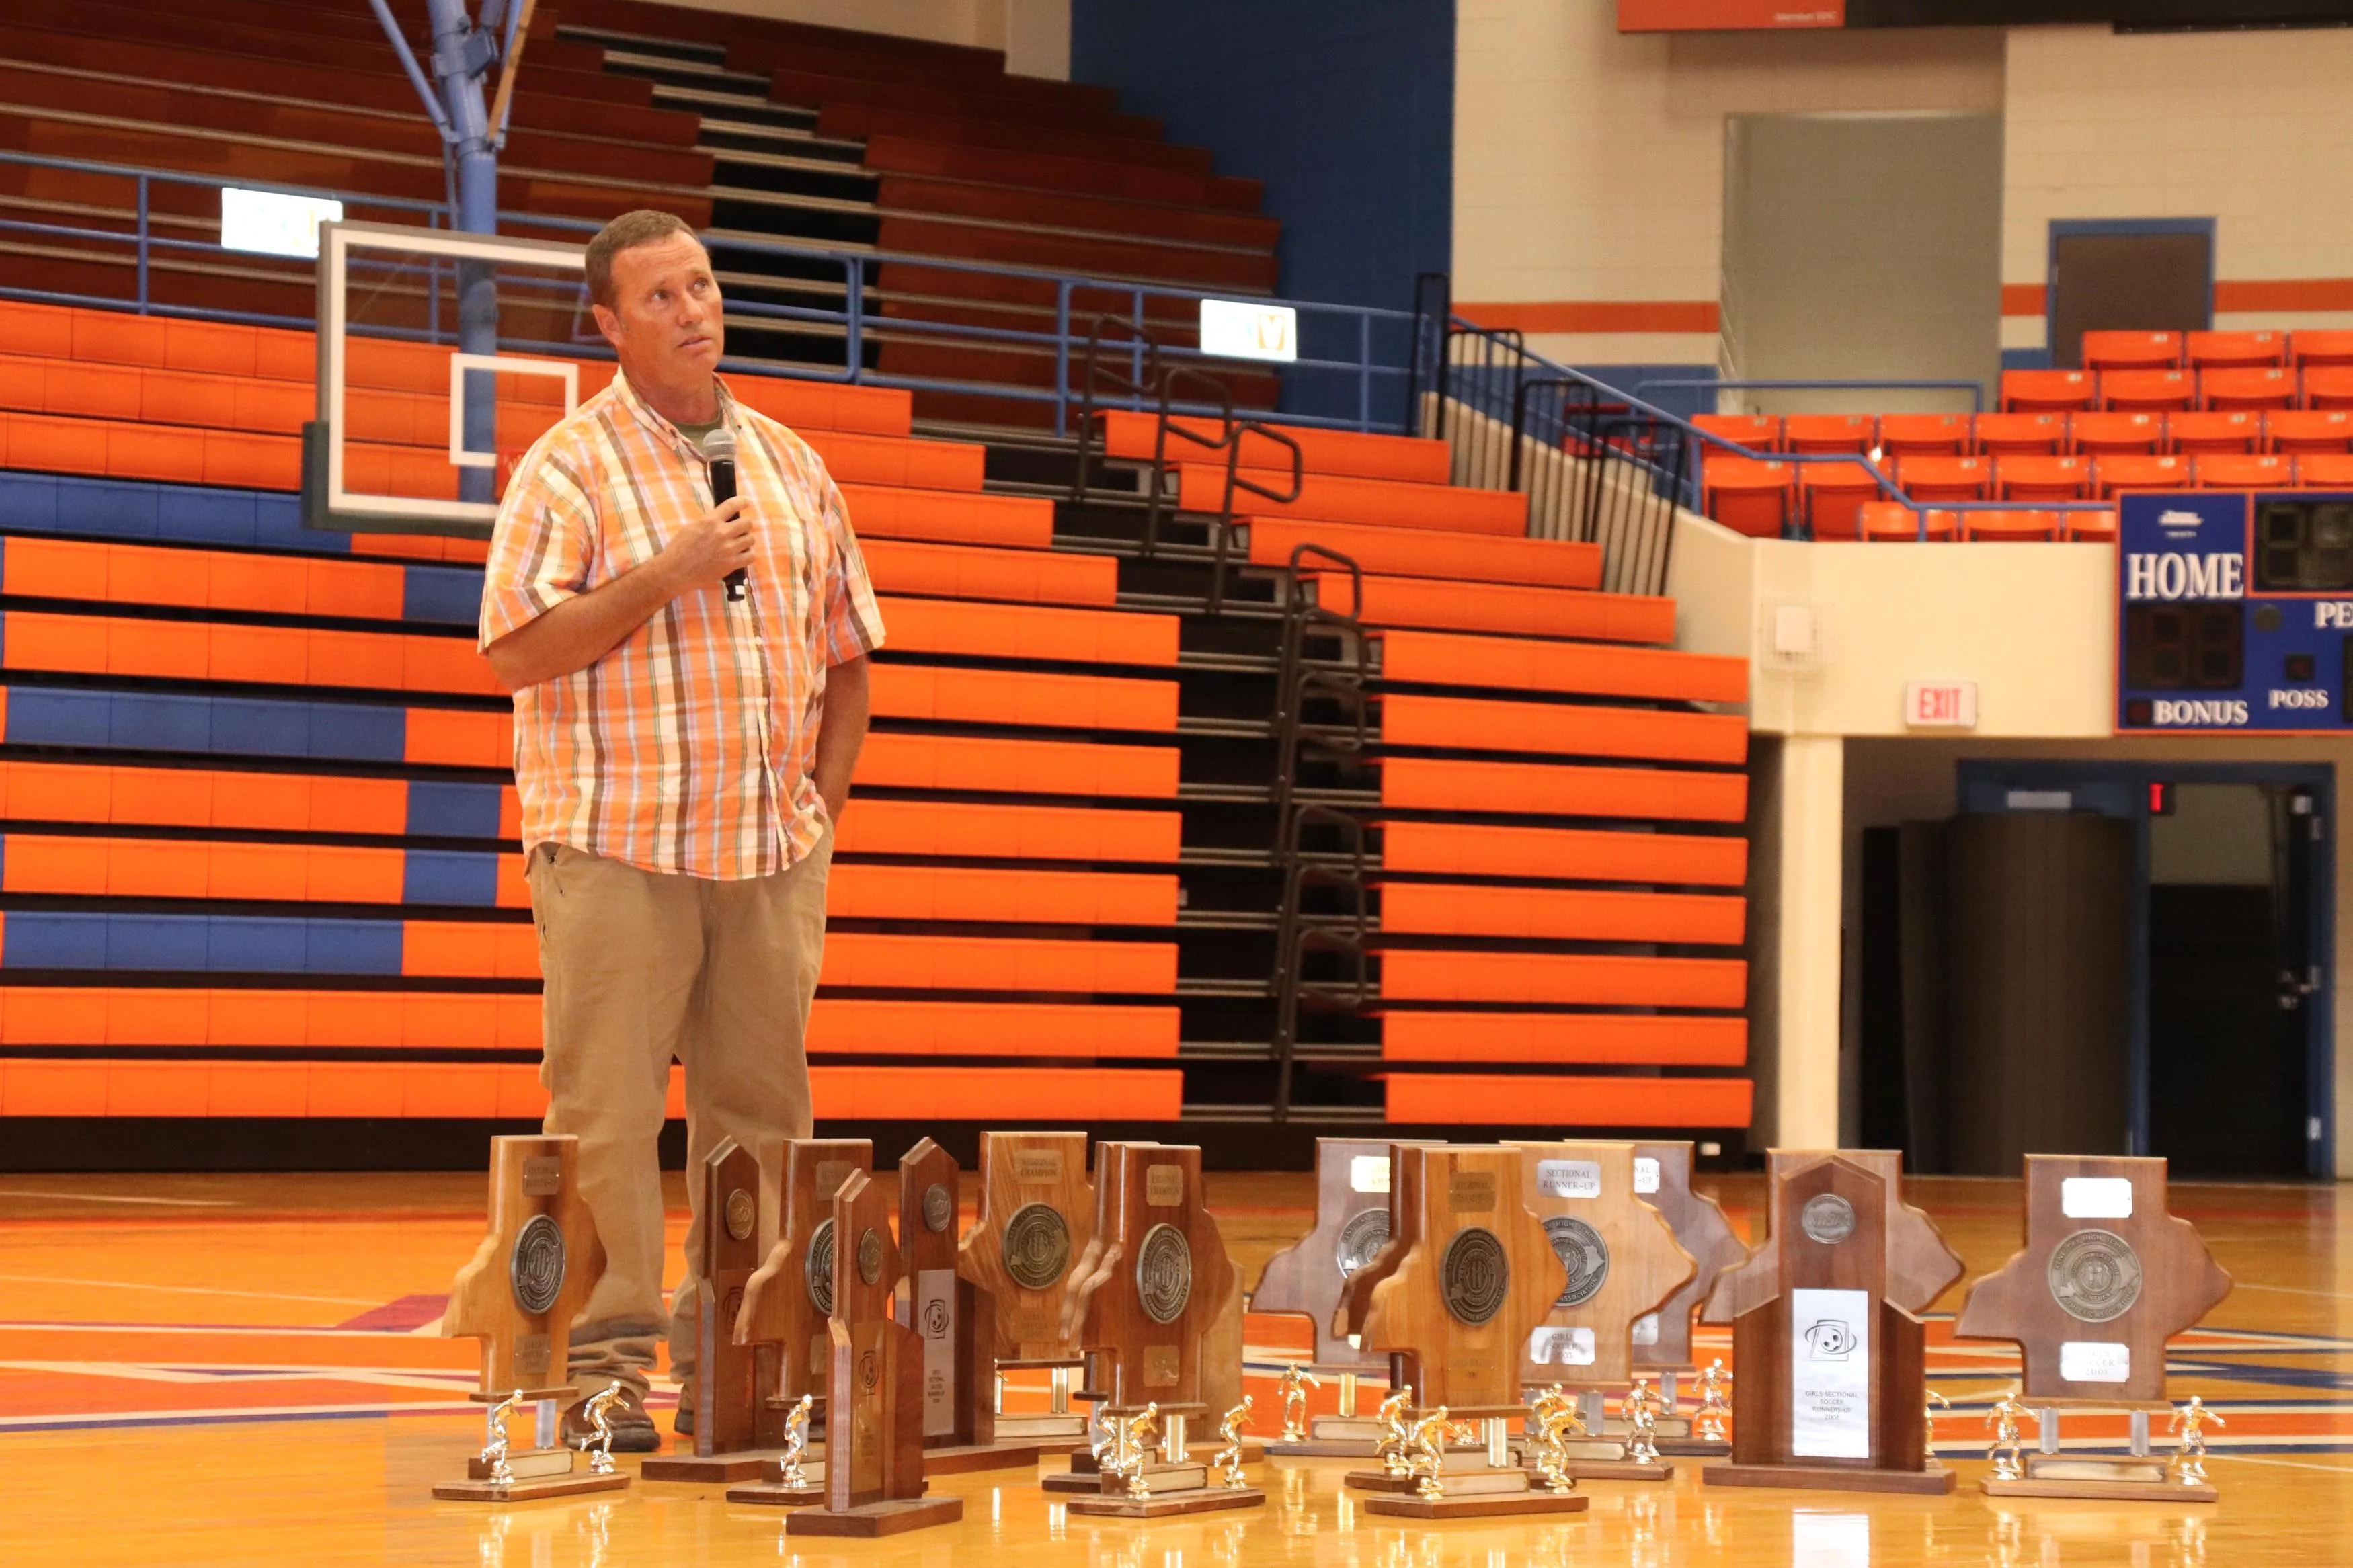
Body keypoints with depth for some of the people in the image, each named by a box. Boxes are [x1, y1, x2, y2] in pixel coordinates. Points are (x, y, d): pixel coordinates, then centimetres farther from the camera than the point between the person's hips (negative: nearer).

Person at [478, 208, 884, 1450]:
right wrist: (670, 573, -17)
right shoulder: (569, 470, -4)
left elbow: (847, 651, 20)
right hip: (618, 848, -5)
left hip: (771, 855, 5)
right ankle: (604, 1370, -2)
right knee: (606, 1117, -5)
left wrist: (823, 802, 9)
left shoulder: (791, 468, 14)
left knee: (759, 1113, 7)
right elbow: (516, 650, -12)